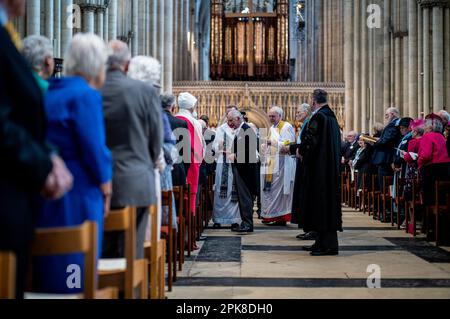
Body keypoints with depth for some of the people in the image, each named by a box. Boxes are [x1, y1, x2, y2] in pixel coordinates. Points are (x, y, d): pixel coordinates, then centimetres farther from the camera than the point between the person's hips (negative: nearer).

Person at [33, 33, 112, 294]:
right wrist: (106, 188, -2)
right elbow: (94, 149, -16)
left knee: (47, 266, 15)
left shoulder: (50, 93, 12)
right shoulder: (87, 95, -12)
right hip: (78, 194, -8)